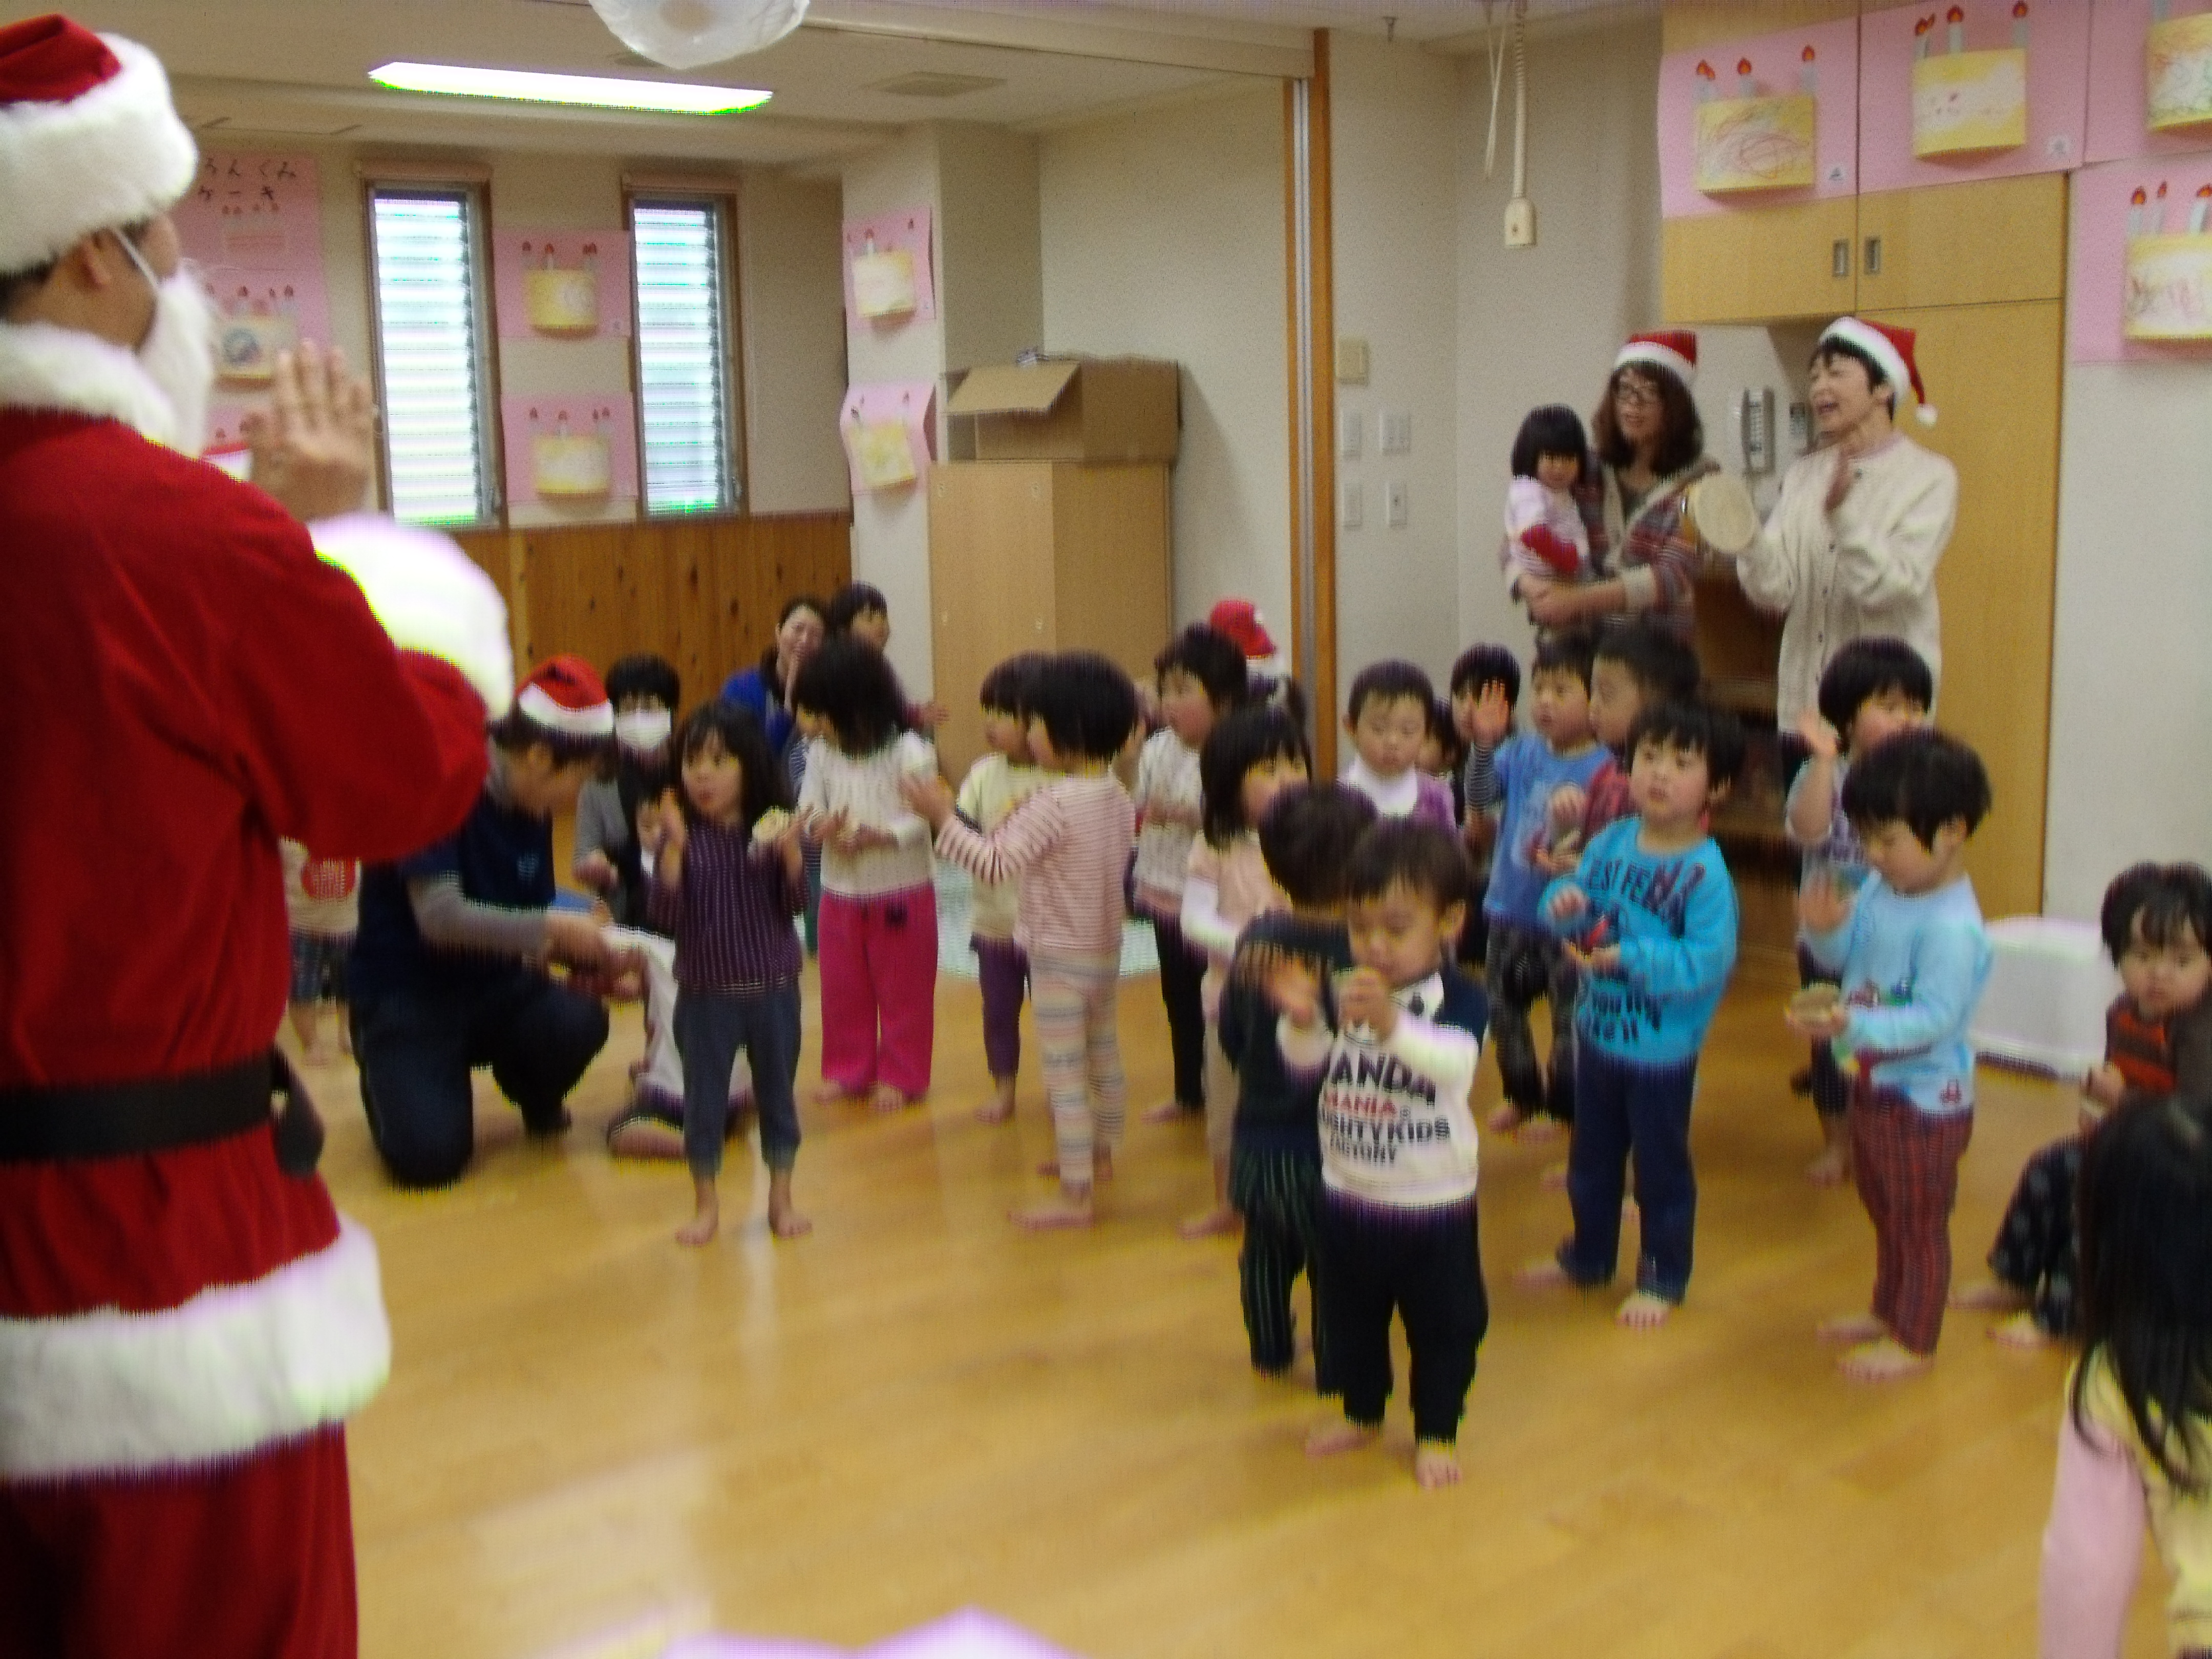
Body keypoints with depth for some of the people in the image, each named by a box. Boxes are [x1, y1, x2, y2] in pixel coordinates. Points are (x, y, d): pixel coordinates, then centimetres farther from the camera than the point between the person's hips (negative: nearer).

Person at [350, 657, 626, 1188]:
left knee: (581, 1021, -27)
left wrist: (596, 956, -10)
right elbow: (441, 918, -29)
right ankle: (391, 1077, 10)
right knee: (431, 1153, -26)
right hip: (404, 995, -5)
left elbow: (529, 925, 8)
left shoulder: (532, 809, 1)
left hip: (491, 987, 5)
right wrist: (554, 928, -25)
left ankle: (534, 1093, 8)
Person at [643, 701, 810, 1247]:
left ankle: (781, 1198, 27)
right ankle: (706, 1205, 24)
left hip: (773, 987, 1)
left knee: (777, 1090, 12)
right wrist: (672, 846, -27)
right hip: (706, 991, -1)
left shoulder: (771, 827, -5)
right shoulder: (679, 834, -7)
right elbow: (666, 912, -15)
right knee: (703, 1097, 9)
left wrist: (790, 850, -23)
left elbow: (796, 903, -7)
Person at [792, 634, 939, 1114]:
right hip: (840, 892, 5)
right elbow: (808, 808, -1)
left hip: (901, 892, -5)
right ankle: (847, 1071, 29)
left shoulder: (910, 752, -18)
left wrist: (880, 835, -33)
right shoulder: (822, 753, -1)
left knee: (903, 991, 8)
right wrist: (820, 827, -23)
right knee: (842, 989, 15)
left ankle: (901, 1075, 21)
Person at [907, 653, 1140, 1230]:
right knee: (1104, 1054, 23)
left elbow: (995, 863, -27)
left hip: (1059, 956, -9)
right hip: (1107, 949, 9)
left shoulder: (1054, 803, -24)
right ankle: (1100, 1153, 40)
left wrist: (943, 817, -21)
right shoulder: (1118, 796, 1)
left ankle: (1075, 1195, 2)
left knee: (1065, 1073, -2)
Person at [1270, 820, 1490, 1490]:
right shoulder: (1338, 992, -6)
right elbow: (1306, 1063, -11)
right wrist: (1302, 1020, -33)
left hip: (1435, 1203, -4)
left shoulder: (1459, 999, -18)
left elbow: (1456, 1060, -36)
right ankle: (1362, 1411, 42)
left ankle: (1437, 1432, 31)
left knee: (1444, 1325, 12)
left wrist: (1393, 1025, -54)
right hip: (1348, 1196, 4)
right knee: (1350, 1314, 21)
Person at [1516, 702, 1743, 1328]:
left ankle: (1663, 1279, 30)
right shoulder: (1610, 842, -3)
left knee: (1661, 1168, 12)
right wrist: (1563, 901, -20)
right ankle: (1589, 1257, 42)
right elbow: (1573, 895, 3)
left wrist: (1630, 958, -31)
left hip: (1663, 1048, -6)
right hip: (1598, 1033, 6)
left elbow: (1707, 961, -27)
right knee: (1591, 1158, 22)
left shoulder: (1706, 874, -21)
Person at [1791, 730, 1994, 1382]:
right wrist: (1826, 929, -14)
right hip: (1874, 1085, 9)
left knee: (1920, 1220, 9)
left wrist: (1851, 1027, -40)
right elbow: (1845, 956, 8)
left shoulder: (1952, 927, -27)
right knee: (1884, 1211, 25)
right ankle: (1887, 1311, 44)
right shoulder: (1883, 888, -2)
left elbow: (1932, 1020, -30)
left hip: (1924, 1100, -9)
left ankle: (1914, 1343, 24)